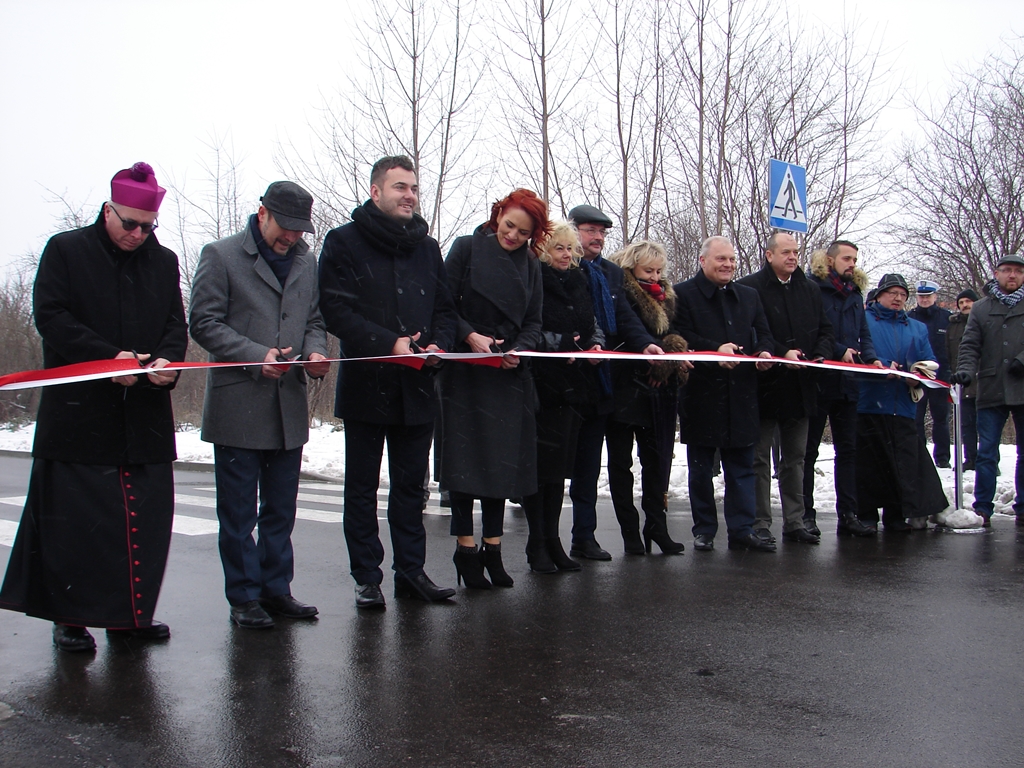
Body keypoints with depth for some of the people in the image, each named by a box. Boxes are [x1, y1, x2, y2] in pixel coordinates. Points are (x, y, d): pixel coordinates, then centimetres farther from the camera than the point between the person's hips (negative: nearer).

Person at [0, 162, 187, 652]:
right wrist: (109, 356, -17)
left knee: (145, 516, 5)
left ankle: (130, 612, 18)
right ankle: (70, 616, 13)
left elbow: (177, 325, 12)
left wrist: (166, 360, -11)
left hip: (146, 415, 4)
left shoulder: (163, 262, 14)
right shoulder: (65, 250, 3)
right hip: (78, 414, -4)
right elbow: (50, 317, -6)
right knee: (74, 519, 0)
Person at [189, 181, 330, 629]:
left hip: (290, 406, 5)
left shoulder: (305, 262, 15)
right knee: (238, 512, 3)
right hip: (237, 407, -5)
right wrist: (257, 356, -17)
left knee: (281, 509, 12)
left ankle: (276, 588, 23)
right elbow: (204, 323, -6)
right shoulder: (221, 255, -1)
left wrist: (315, 352, -3)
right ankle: (244, 596, 14)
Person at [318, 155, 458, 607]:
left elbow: (446, 309, 15)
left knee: (411, 485, 11)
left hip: (417, 387, 5)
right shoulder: (344, 243, -2)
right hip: (365, 385, -4)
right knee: (362, 487, 5)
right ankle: (367, 578, 15)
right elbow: (336, 310, -11)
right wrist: (388, 343, -21)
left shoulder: (427, 247, 15)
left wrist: (438, 342, -6)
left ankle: (411, 571, 21)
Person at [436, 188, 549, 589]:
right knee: (464, 458, -3)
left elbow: (534, 322, 9)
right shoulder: (467, 248, -1)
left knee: (502, 461, 5)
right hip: (464, 371, -4)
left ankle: (492, 548, 14)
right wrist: (470, 336, -18)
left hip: (508, 375, 4)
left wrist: (520, 350, -10)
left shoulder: (530, 266, 11)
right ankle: (466, 549, 5)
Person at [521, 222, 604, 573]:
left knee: (560, 465, 9)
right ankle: (537, 544, 5)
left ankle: (552, 540, 17)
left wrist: (595, 345, 2)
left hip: (574, 383, 6)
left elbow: (593, 324, 21)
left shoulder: (578, 283, 18)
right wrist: (560, 347, -19)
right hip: (542, 383, -6)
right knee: (541, 463, -3)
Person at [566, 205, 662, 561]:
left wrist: (645, 343, -13)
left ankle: (585, 537, 20)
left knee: (589, 464, 12)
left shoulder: (612, 273, 15)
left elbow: (625, 317, 5)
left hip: (600, 381, 6)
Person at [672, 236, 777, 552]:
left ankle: (742, 529, 12)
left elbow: (764, 334, 16)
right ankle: (704, 530, 16)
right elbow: (681, 336, -10)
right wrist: (715, 349, -23)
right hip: (701, 393, -4)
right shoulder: (683, 294, -1)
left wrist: (765, 352, -7)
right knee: (701, 468, 6)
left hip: (741, 395, 4)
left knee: (742, 466, 6)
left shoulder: (749, 296, 17)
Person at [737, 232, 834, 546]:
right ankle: (760, 524, 8)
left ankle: (794, 521, 22)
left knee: (795, 458, 13)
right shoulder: (750, 287, -8)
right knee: (760, 458, 2)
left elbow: (825, 330, 14)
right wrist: (783, 353, -23)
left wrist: (820, 355, -5)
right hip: (765, 385, -6)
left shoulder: (810, 290, 13)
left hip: (800, 387, 6)